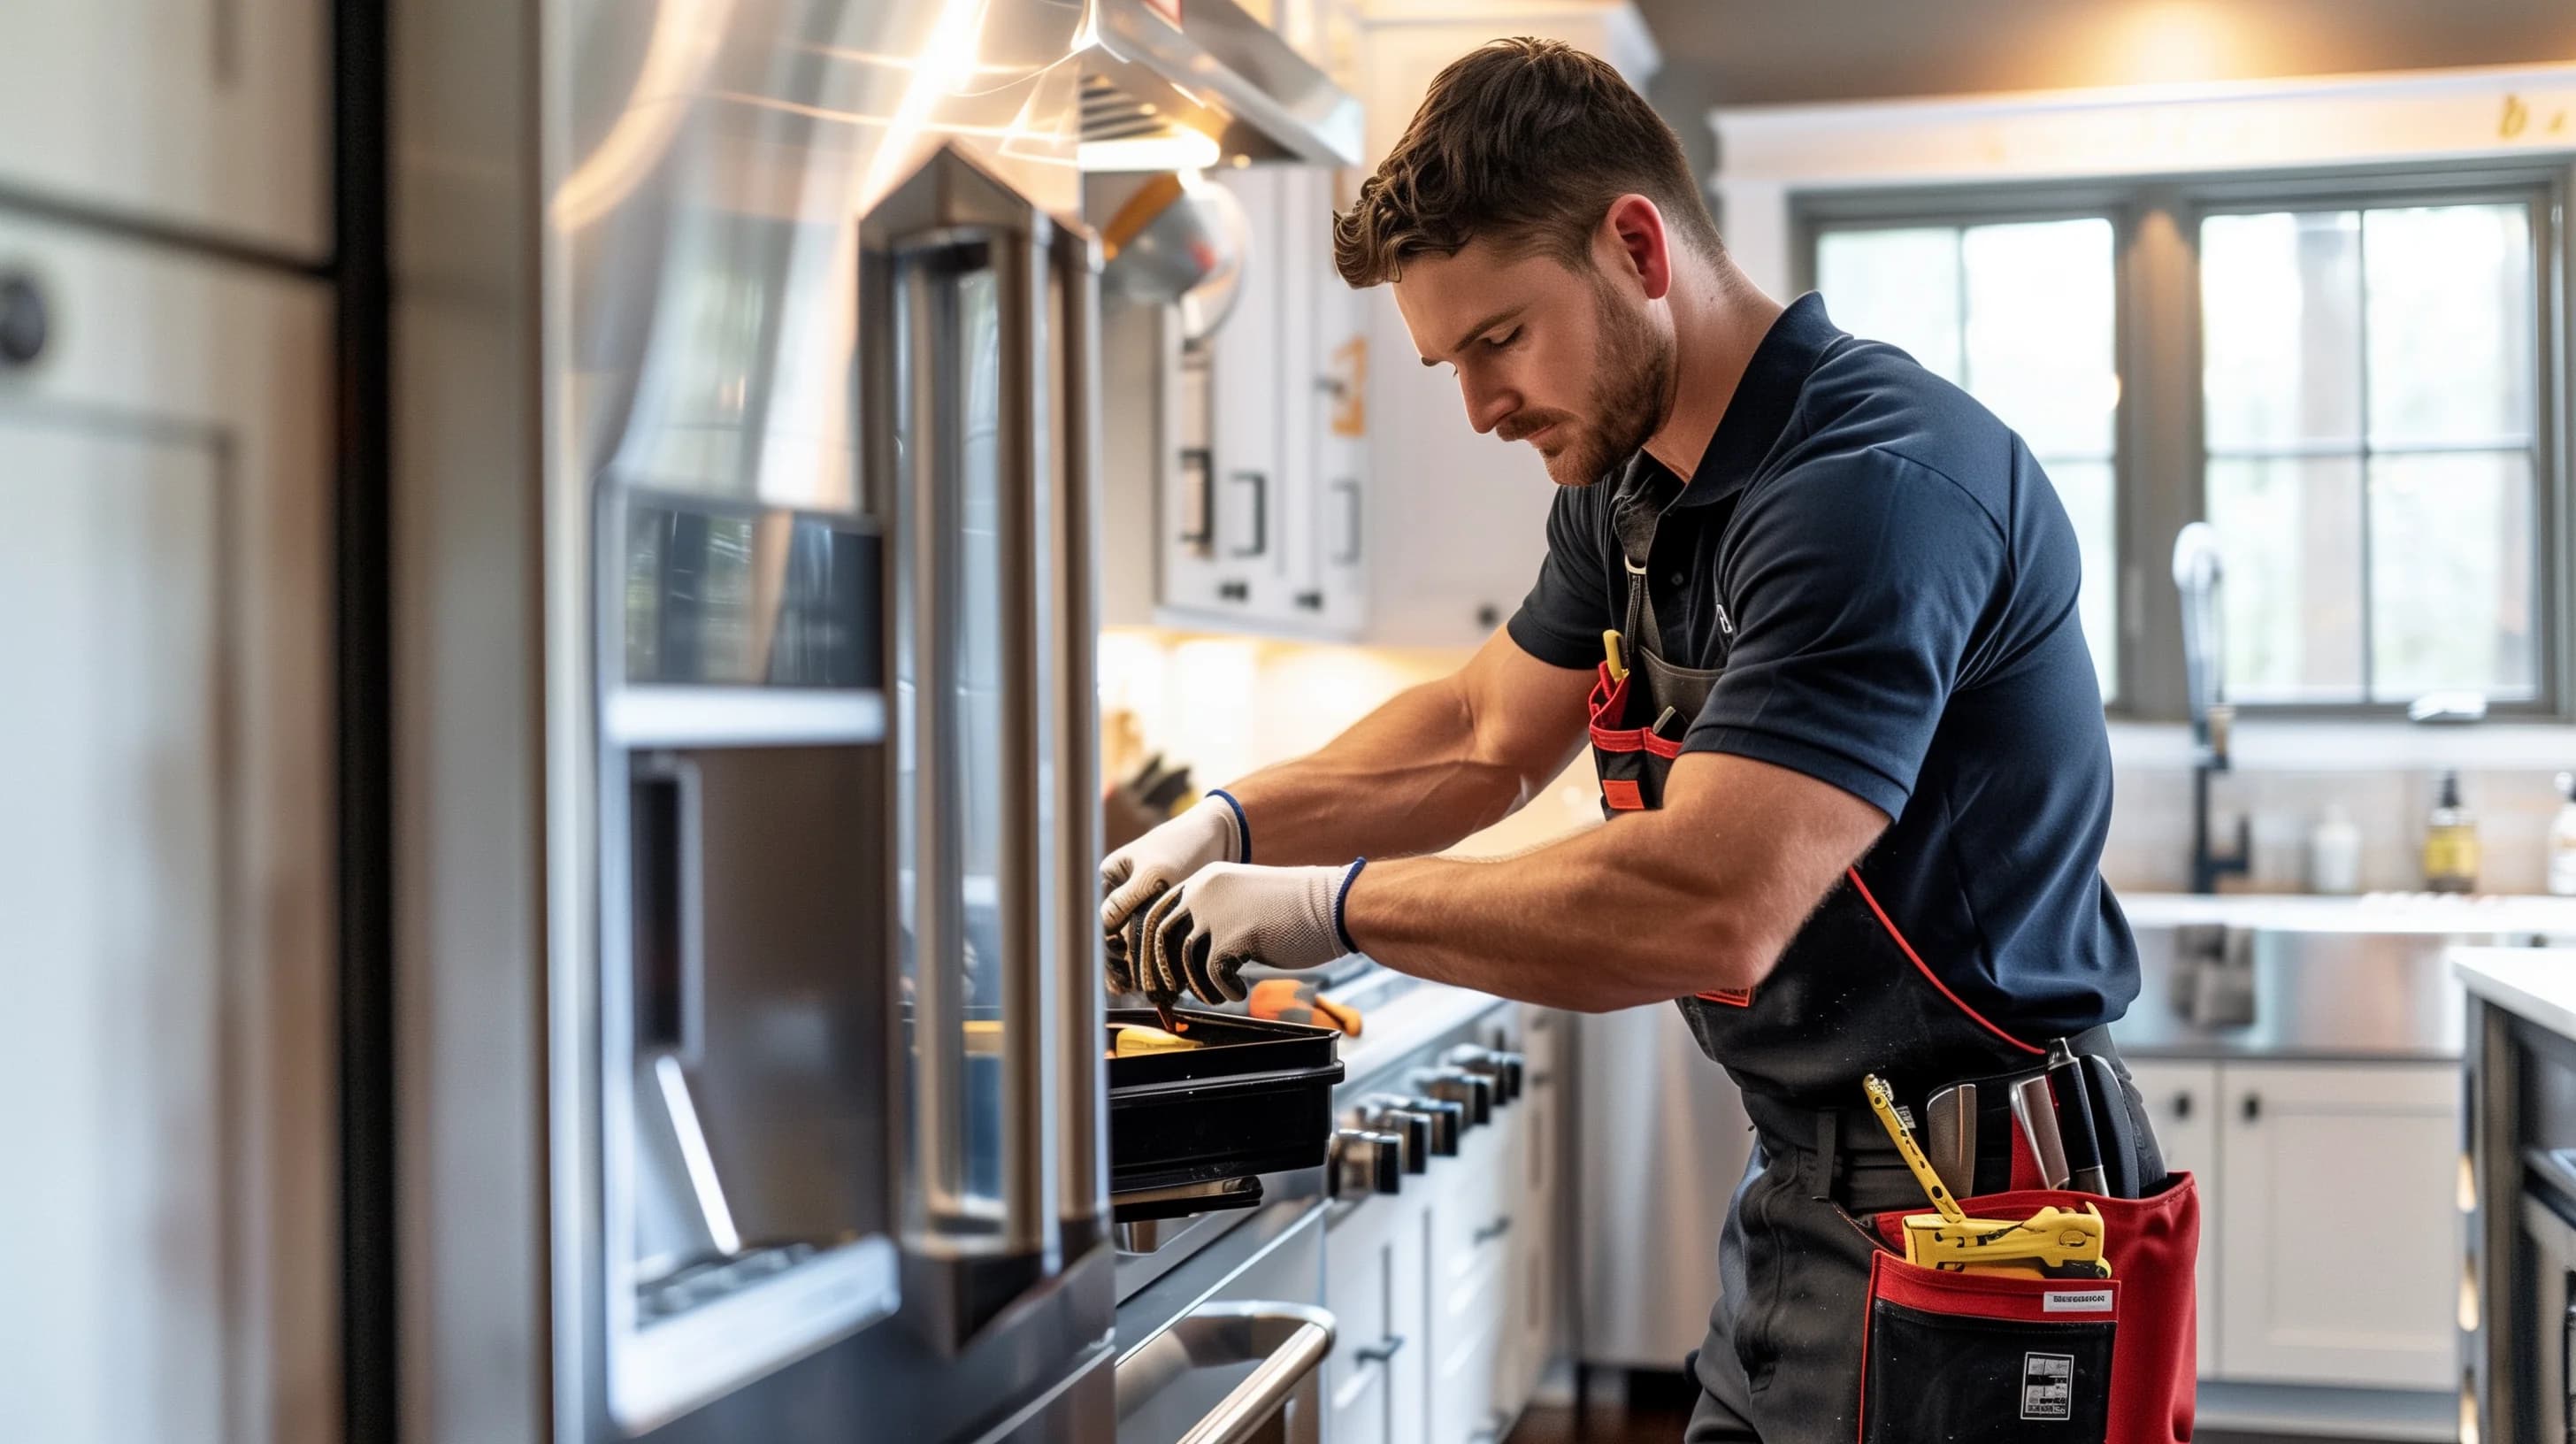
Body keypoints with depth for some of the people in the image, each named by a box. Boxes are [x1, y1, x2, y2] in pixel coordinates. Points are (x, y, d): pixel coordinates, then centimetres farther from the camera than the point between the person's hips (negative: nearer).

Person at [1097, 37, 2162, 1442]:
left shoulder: (1877, 482, -25)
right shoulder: (1628, 489, 6)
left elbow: (1707, 909, -33)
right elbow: (1483, 734, 19)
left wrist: (1332, 904, -22)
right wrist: (1224, 827, 4)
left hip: (1967, 1195, -8)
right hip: (1800, 1187, 9)